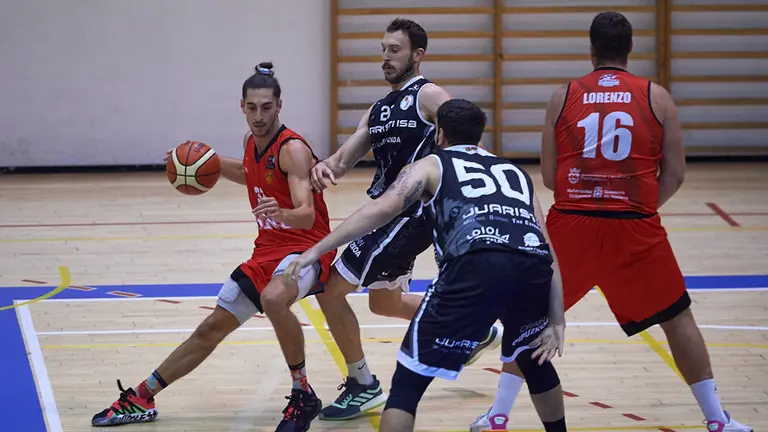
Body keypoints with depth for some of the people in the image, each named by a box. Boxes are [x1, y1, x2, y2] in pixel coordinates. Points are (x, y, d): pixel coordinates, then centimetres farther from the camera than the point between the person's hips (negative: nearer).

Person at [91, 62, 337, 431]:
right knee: (212, 328, 13)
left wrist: (282, 213, -55)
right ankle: (140, 399, 23)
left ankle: (303, 396, -24)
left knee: (274, 298, -40)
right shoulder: (251, 143, 4)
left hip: (305, 248, -8)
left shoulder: (293, 149, -21)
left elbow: (307, 215, -33)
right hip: (268, 249, 8)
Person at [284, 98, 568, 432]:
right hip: (532, 265, 4)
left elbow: (383, 208, 7)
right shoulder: (516, 173, 36)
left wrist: (317, 250, 7)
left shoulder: (431, 165, 26)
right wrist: (556, 322, 21)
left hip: (475, 264, -4)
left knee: (408, 381, 6)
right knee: (534, 358, 35)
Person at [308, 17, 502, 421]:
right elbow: (346, 156, 8)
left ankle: (363, 385, 4)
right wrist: (324, 167, -16)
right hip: (387, 212, 9)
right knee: (385, 301, 26)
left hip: (411, 213, -9)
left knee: (331, 290, -9)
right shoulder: (380, 108, 15)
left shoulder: (429, 96, -9)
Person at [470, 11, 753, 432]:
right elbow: (675, 174, 2)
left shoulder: (564, 96, 5)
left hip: (570, 224, 1)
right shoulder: (656, 97, 3)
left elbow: (548, 175, 7)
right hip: (636, 228, -1)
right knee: (677, 318, 14)